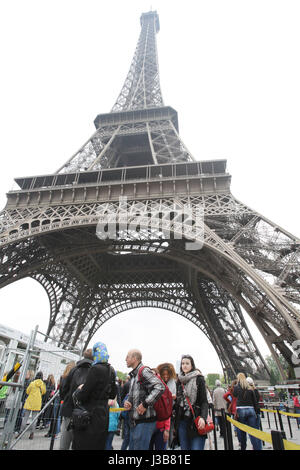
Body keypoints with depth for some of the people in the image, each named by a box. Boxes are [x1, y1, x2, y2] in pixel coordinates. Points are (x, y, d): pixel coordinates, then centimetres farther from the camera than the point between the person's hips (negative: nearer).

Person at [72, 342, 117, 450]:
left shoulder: (95, 369, -20)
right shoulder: (111, 371, 3)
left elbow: (82, 396, -17)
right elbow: (113, 394, 12)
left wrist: (78, 390, 3)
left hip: (91, 415, -7)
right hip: (104, 413, 7)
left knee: (82, 446, 6)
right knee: (99, 446, 19)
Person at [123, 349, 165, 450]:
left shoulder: (144, 371, -16)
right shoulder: (133, 375, 15)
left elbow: (160, 387, -27)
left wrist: (145, 404, -24)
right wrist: (127, 402, 3)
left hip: (144, 421, -9)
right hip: (134, 421, 9)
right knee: (132, 447, 17)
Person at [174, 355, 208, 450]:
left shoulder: (199, 379, -3)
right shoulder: (179, 380, 10)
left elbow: (204, 401, -7)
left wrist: (203, 417, -20)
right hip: (182, 420, 4)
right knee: (184, 447, 7)